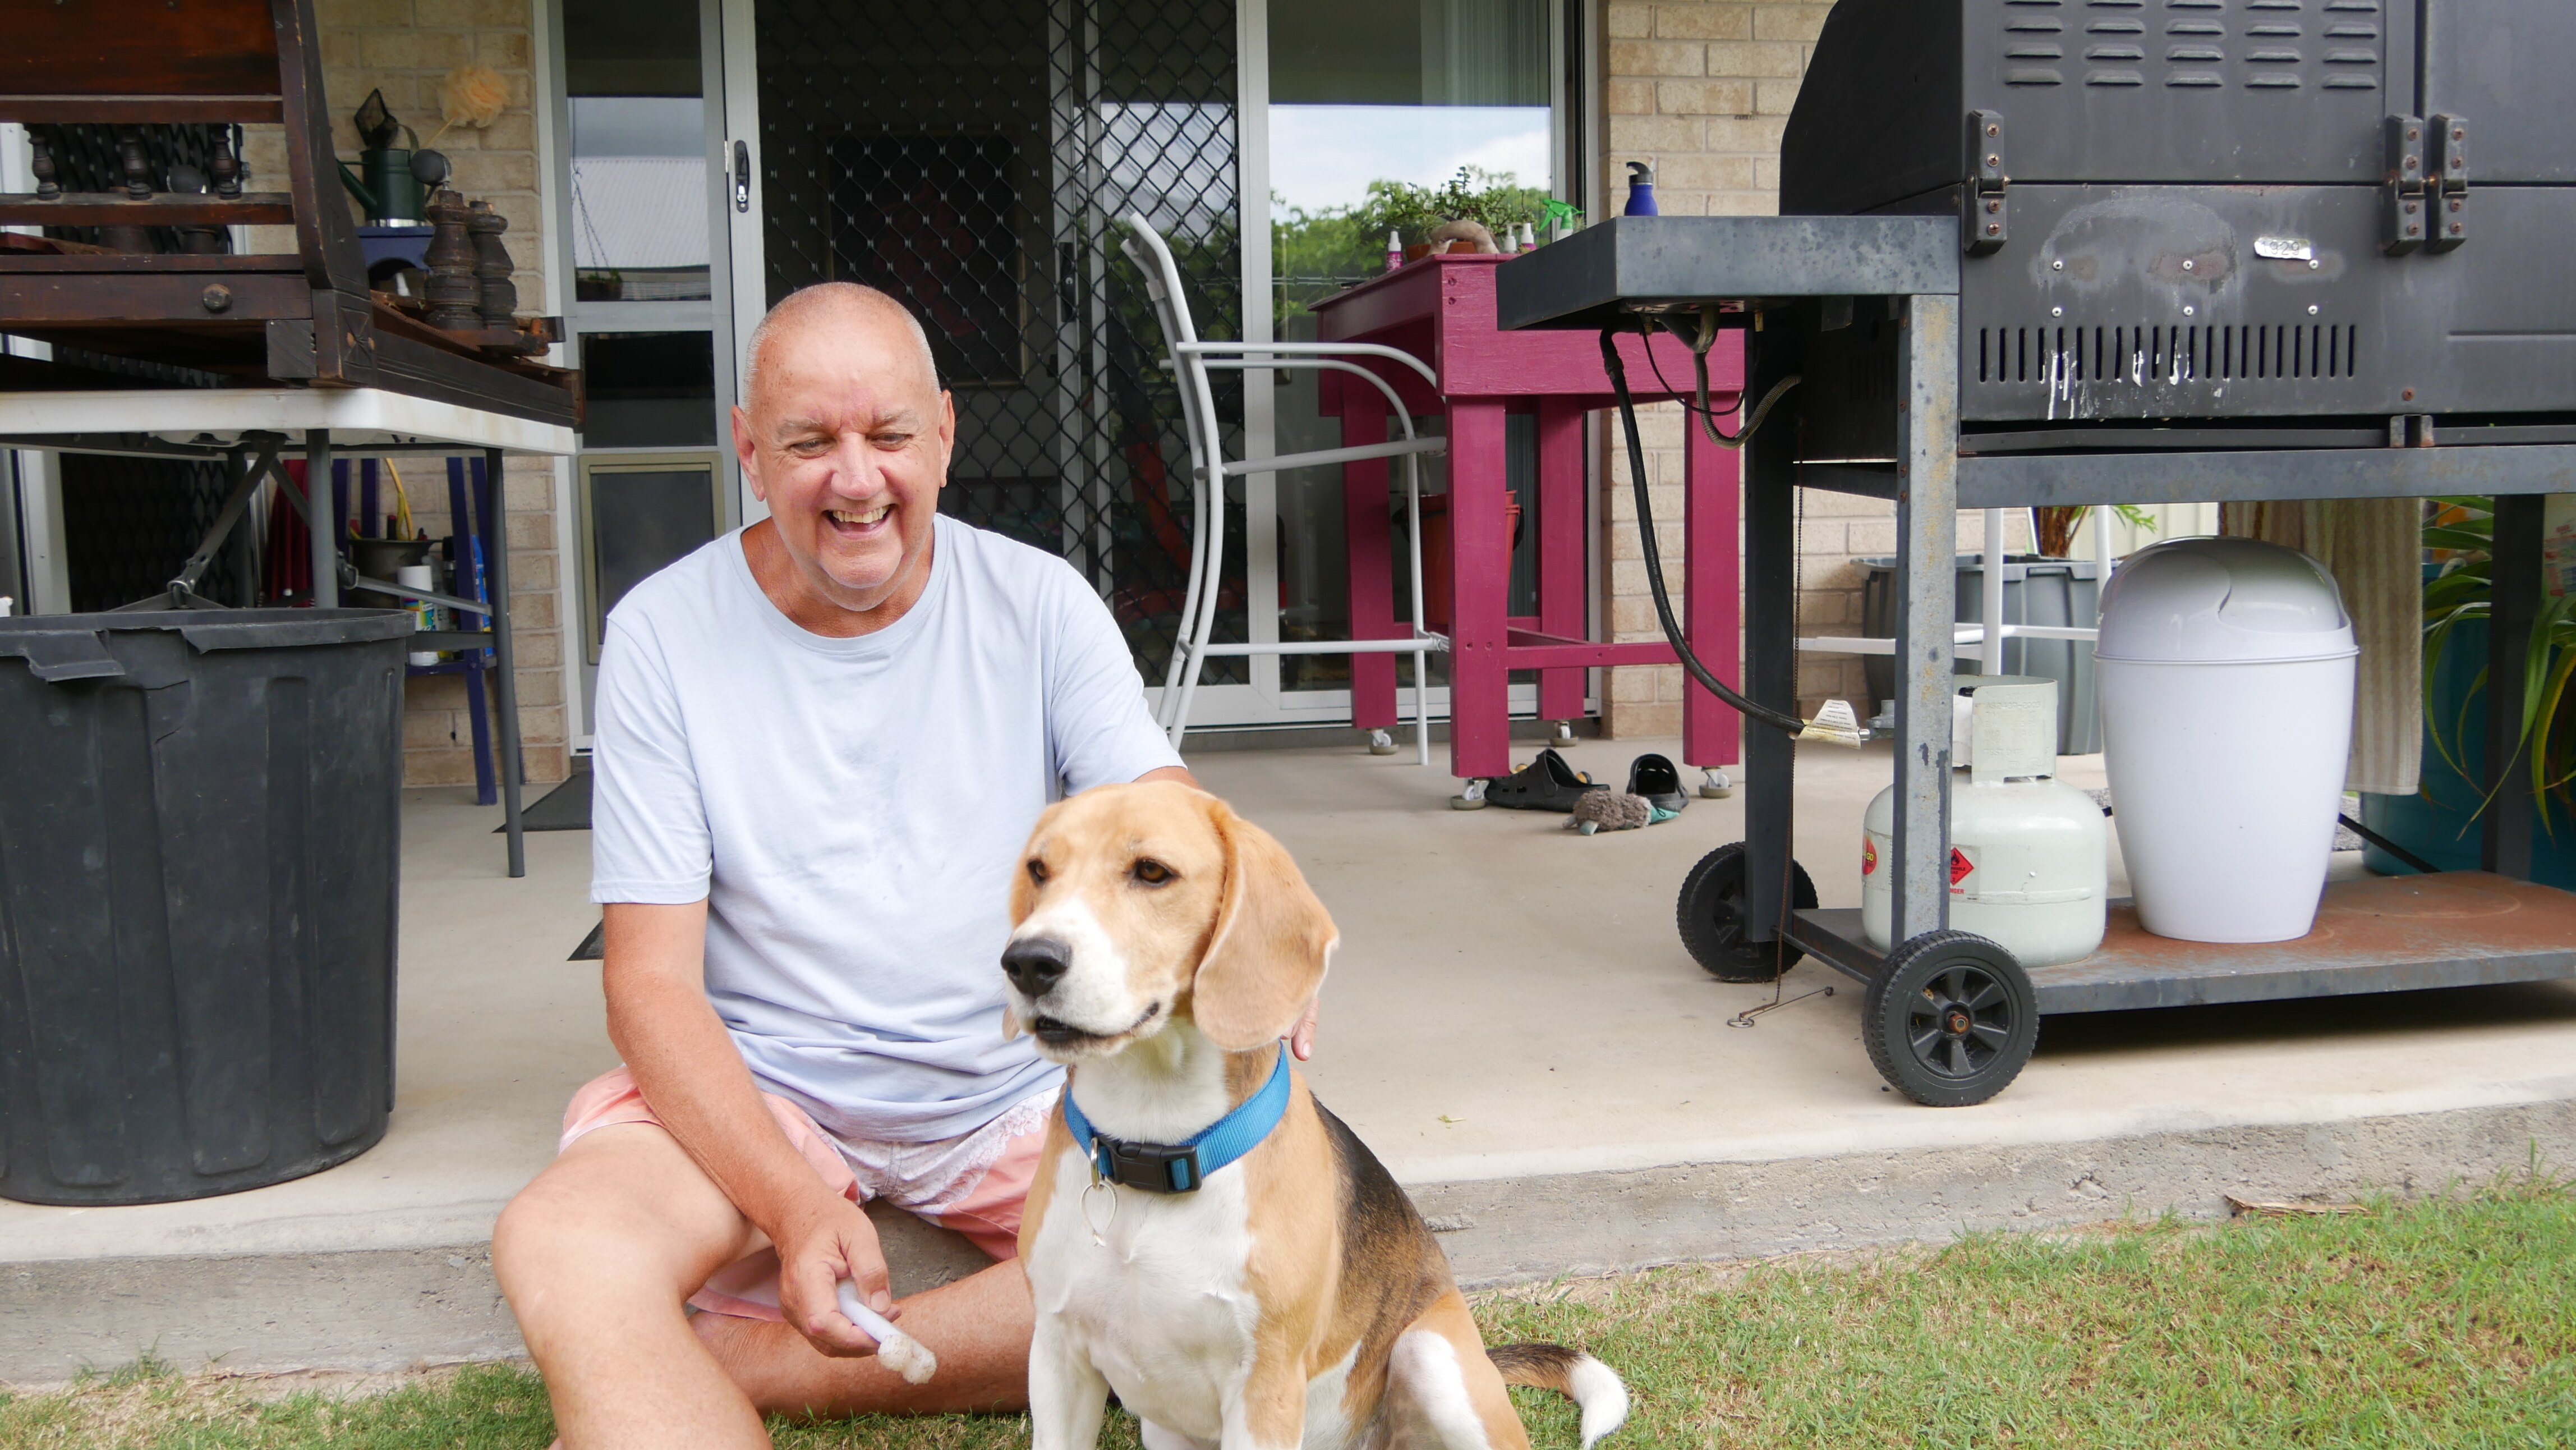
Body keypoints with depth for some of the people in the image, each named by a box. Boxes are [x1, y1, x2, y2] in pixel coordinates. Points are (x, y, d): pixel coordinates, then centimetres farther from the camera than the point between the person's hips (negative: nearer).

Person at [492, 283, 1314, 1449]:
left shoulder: (1040, 602, -1)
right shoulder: (662, 633, -6)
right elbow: (651, 980, -10)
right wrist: (792, 1206, -26)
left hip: (1013, 1088, 3)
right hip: (757, 1090, -2)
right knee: (557, 1245, -32)